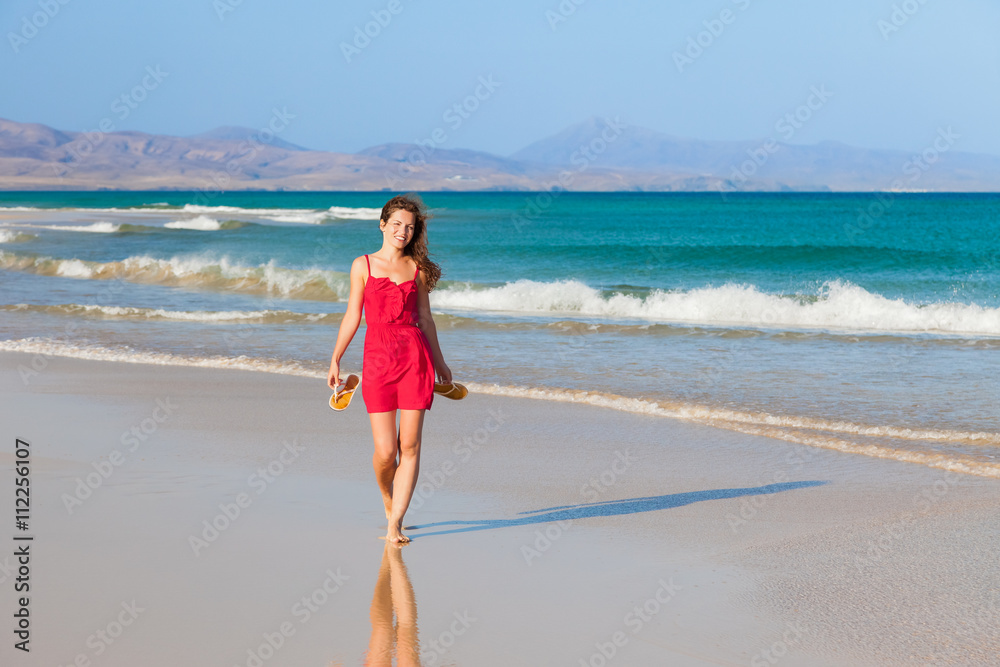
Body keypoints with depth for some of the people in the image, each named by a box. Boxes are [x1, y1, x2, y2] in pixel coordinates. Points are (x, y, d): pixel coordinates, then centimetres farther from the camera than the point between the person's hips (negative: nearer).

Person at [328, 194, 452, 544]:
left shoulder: (417, 268, 10)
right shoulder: (363, 265, 6)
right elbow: (353, 316, 8)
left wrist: (439, 361, 19)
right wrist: (335, 359, 4)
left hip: (415, 357, 2)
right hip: (377, 357, -1)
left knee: (409, 446, -4)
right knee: (385, 451, -3)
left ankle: (395, 523, 1)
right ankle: (388, 501, 27)